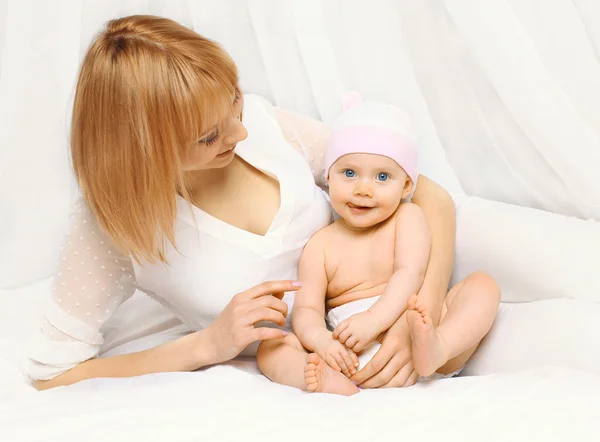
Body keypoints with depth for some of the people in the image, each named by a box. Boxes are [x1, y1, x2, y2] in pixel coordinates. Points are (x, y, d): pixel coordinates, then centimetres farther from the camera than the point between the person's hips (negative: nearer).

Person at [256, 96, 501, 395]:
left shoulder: (408, 217, 6)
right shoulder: (320, 246, 9)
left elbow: (411, 274, -9)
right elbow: (306, 309, -1)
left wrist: (374, 318, -27)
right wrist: (320, 339, -25)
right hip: (353, 360, 1)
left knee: (483, 286, -14)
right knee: (269, 349, -16)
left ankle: (434, 349, -43)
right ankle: (330, 383, -48)